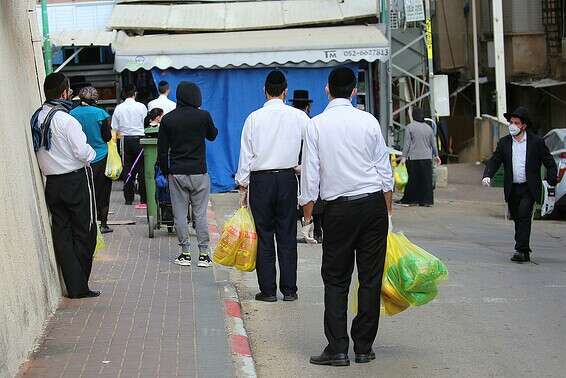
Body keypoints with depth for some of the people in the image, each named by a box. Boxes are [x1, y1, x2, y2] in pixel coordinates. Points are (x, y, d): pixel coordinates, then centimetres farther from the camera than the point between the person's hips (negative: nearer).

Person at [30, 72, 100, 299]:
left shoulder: (36, 118, 4)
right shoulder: (66, 120, -17)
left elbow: (38, 151, 9)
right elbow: (82, 152, -17)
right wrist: (92, 153, 3)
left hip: (51, 182, 6)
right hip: (76, 179, -6)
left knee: (61, 233, 8)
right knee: (84, 232, 5)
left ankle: (74, 287, 9)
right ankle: (80, 286, 8)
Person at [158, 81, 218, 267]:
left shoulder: (168, 119, -1)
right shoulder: (203, 116, -7)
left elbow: (162, 150, 1)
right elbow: (212, 135, 13)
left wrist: (165, 171, 11)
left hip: (177, 173, 1)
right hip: (199, 172, -1)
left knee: (180, 214, 7)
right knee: (201, 214, 4)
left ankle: (185, 253, 9)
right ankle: (204, 254, 5)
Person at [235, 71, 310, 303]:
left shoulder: (254, 118, -3)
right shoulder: (299, 117, -1)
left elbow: (246, 155, -1)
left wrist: (243, 186, 5)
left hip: (260, 179, -1)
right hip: (287, 178, 1)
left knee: (264, 236, 4)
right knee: (287, 236, 6)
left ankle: (267, 290, 4)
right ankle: (289, 290, 7)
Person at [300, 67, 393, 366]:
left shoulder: (316, 125, -2)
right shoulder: (368, 121, 1)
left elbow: (310, 177, -3)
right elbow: (385, 172, 4)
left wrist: (308, 218, 5)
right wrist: (387, 213, 13)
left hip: (338, 208, -1)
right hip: (373, 204, 1)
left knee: (335, 279, 6)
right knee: (370, 278, 6)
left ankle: (337, 349, -1)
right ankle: (364, 347, 9)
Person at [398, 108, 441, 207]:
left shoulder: (409, 127, -5)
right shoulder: (428, 128, 8)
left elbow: (407, 143, -8)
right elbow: (433, 143, 13)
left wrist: (404, 157, -6)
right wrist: (436, 155, 23)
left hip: (413, 158, -3)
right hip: (427, 158, 3)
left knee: (413, 179, 3)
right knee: (426, 180, 4)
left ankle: (410, 199, 8)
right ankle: (427, 200, 5)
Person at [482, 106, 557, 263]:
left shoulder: (537, 142, -3)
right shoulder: (504, 142, 5)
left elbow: (550, 164, 1)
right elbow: (494, 161, 2)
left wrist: (551, 182, -12)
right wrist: (487, 176, -17)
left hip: (529, 188, -4)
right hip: (512, 189, 4)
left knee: (524, 215, -18)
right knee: (517, 219, 10)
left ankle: (521, 250, -18)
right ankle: (525, 253, 21)